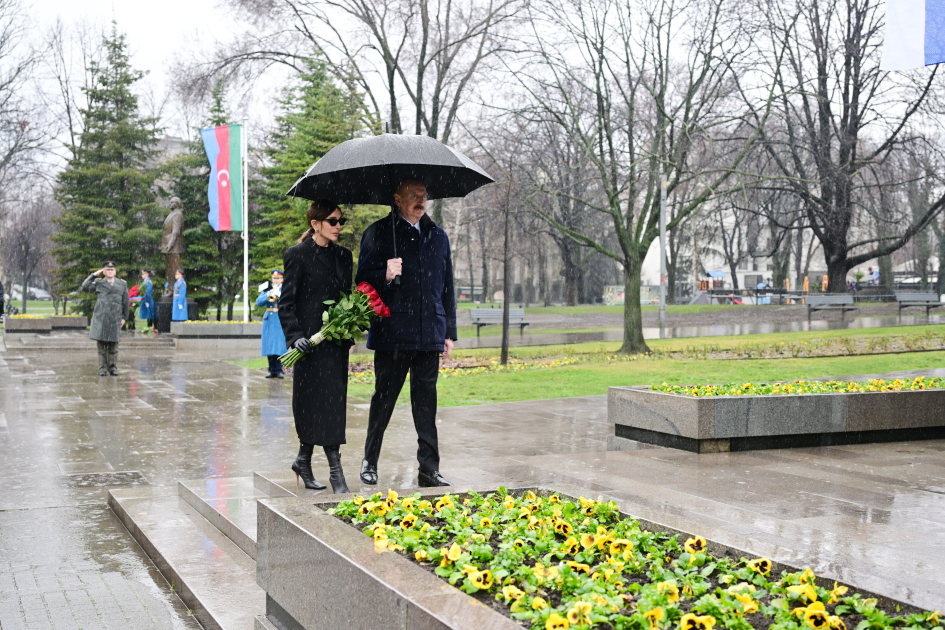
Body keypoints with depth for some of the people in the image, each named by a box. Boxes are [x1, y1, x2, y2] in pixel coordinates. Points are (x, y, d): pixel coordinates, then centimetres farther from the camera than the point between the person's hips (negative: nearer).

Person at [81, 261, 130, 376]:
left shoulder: (122, 284, 12)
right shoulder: (98, 283, 8)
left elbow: (126, 302, 14)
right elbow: (84, 288, -5)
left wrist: (124, 317, 9)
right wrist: (93, 275, -2)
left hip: (115, 319, 1)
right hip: (100, 318, -1)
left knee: (113, 345, 3)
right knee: (101, 345, 1)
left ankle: (112, 367, 11)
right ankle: (102, 368, 7)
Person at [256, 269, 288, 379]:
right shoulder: (267, 289, 14)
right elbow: (258, 302, 2)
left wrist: (279, 295, -20)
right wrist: (268, 295, -14)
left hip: (281, 320, -2)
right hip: (269, 321, 3)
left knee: (279, 346, -8)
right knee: (269, 346, 1)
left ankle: (279, 370, -3)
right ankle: (272, 370, 6)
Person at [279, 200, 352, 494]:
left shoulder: (343, 255, 14)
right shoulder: (298, 255, -5)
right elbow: (286, 303, -6)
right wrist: (295, 336, -18)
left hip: (337, 341, 6)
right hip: (312, 341, -6)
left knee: (324, 404, 10)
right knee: (324, 403, -7)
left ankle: (303, 461, 25)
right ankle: (335, 471, -4)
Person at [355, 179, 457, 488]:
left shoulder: (438, 236, 15)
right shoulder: (378, 233, 2)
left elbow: (447, 286, 18)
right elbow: (364, 280, 0)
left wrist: (449, 332, 14)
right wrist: (385, 276, -22)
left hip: (429, 333, 4)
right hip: (391, 332, -3)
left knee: (426, 402, 6)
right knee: (383, 399, 5)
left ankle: (429, 469, 11)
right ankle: (370, 462, 20)